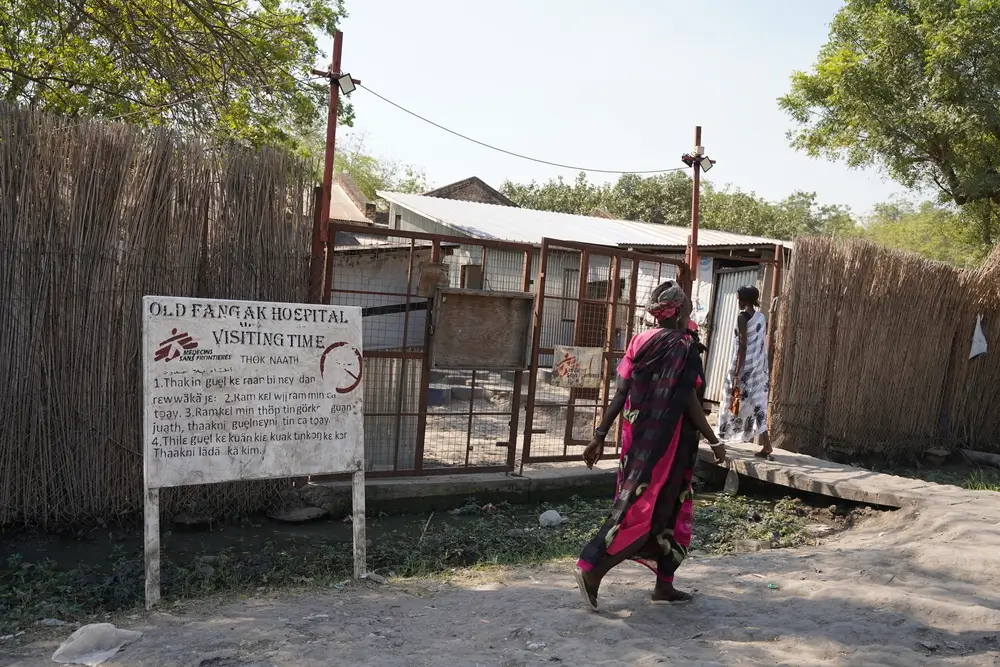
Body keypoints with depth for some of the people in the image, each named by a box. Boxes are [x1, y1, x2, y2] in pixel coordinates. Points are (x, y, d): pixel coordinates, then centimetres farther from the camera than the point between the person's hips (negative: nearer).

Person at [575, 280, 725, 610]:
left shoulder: (639, 341, 6)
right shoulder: (683, 346, -11)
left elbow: (620, 394, 3)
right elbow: (689, 401, -12)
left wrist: (600, 435, 5)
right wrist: (714, 440, -3)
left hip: (637, 438, 7)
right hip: (666, 442, -7)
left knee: (652, 505, 17)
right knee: (652, 509, 0)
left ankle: (664, 585, 24)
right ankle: (591, 567, -6)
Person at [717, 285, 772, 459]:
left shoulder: (742, 317, -12)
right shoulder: (762, 317, 10)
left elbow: (742, 346, -16)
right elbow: (762, 346, 13)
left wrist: (736, 374, -17)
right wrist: (765, 371, 19)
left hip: (744, 367, -6)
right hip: (759, 367, 7)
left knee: (734, 401, 6)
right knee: (757, 404, 5)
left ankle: (722, 437, 18)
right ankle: (766, 446, -2)